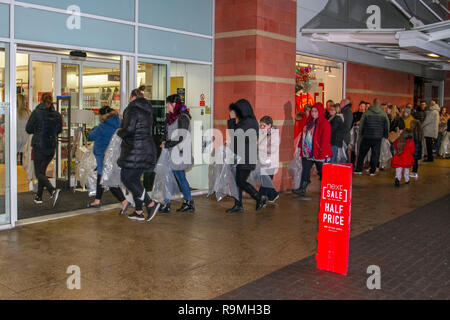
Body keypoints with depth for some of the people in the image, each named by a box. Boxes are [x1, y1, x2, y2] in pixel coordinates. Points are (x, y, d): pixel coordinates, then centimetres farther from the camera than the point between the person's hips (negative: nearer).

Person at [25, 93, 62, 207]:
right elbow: (59, 130, 10)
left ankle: (53, 190, -24)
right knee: (42, 170, 18)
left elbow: (28, 129, -4)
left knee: (39, 173, -1)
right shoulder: (57, 115, 0)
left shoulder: (37, 113, -10)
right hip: (51, 147, 5)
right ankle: (39, 196, 23)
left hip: (39, 146, -4)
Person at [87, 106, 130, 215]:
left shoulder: (103, 127, -18)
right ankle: (97, 201, 31)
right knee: (101, 178, 20)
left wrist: (93, 129, 14)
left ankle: (124, 201, -19)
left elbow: (91, 136, -6)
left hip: (105, 156, -9)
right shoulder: (118, 124, 6)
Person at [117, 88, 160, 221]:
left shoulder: (132, 109, -11)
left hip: (135, 151, -9)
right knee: (134, 179, 15)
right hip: (147, 148, 9)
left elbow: (128, 129, -22)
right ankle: (138, 212, 16)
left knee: (126, 178, -2)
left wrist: (119, 132, 0)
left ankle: (151, 204, -8)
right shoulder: (147, 111, 16)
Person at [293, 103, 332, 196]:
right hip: (307, 152, 7)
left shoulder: (324, 123, -11)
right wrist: (301, 146, 12)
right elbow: (304, 135, 18)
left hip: (318, 153, -7)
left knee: (322, 171, 6)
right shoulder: (309, 122, 13)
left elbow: (325, 139, -16)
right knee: (305, 170, 7)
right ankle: (302, 189, 11)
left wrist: (323, 152, -20)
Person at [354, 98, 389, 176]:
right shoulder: (383, 114, 0)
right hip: (378, 137, 1)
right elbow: (387, 126, 7)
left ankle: (358, 170, 11)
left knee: (362, 153, 10)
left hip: (367, 137, -1)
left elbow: (361, 125, -2)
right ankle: (372, 171, 9)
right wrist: (385, 136, 17)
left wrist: (361, 134, 11)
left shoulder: (367, 113, -5)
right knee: (375, 154, 8)